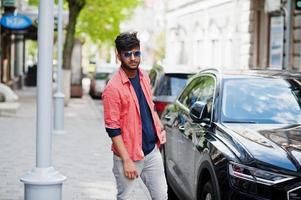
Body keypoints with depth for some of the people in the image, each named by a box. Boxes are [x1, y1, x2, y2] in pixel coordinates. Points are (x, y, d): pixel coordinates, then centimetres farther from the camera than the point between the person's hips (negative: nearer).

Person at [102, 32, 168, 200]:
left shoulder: (144, 77, 6)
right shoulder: (113, 88, -16)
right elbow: (112, 129, -16)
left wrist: (160, 129, 8)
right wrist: (126, 160, -18)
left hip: (152, 150, 6)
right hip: (129, 154, -6)